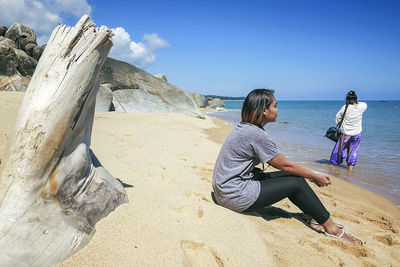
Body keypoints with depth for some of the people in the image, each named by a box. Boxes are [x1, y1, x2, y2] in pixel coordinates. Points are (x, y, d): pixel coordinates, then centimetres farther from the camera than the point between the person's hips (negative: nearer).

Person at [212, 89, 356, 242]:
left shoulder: (243, 127, 9)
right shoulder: (257, 134, -21)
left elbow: (276, 162, 16)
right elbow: (286, 165, -11)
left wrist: (311, 174, 17)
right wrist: (316, 177, 4)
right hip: (235, 197, -9)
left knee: (289, 176, 11)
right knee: (296, 182, -4)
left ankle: (315, 216, 22)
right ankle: (330, 227, 12)